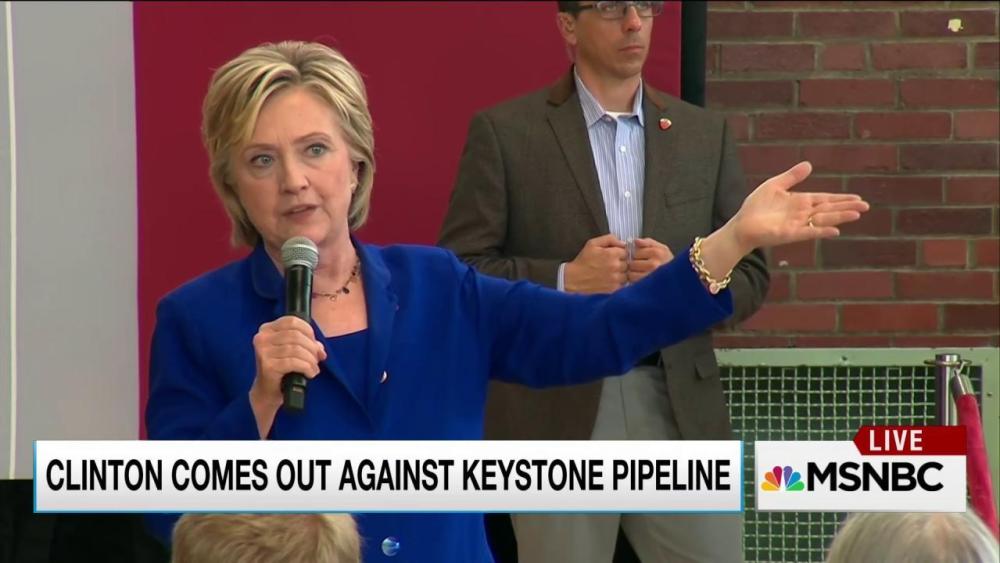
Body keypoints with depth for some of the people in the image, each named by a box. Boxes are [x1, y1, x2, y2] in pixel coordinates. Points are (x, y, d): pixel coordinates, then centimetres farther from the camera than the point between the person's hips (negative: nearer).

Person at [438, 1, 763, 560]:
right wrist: (563, 281, -16)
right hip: (556, 411, -3)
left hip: (680, 407, 3)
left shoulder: (705, 134, 11)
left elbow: (750, 279, 11)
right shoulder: (504, 132, 1)